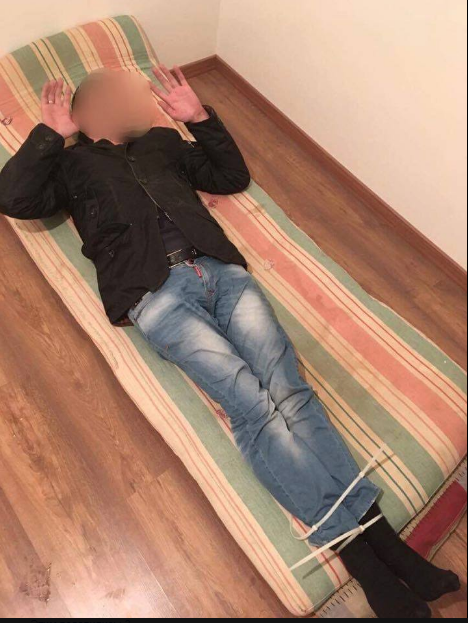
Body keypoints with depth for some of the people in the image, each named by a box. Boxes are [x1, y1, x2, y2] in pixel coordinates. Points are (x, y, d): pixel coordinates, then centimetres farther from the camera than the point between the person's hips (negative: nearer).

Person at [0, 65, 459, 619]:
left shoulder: (161, 140, 33)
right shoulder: (72, 163, 26)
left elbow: (234, 176, 32)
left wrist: (200, 116, 25)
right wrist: (50, 133, 11)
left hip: (221, 270, 4)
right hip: (156, 293, -3)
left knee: (289, 390, -16)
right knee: (254, 405, -21)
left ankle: (381, 537, -14)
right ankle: (365, 561, -19)